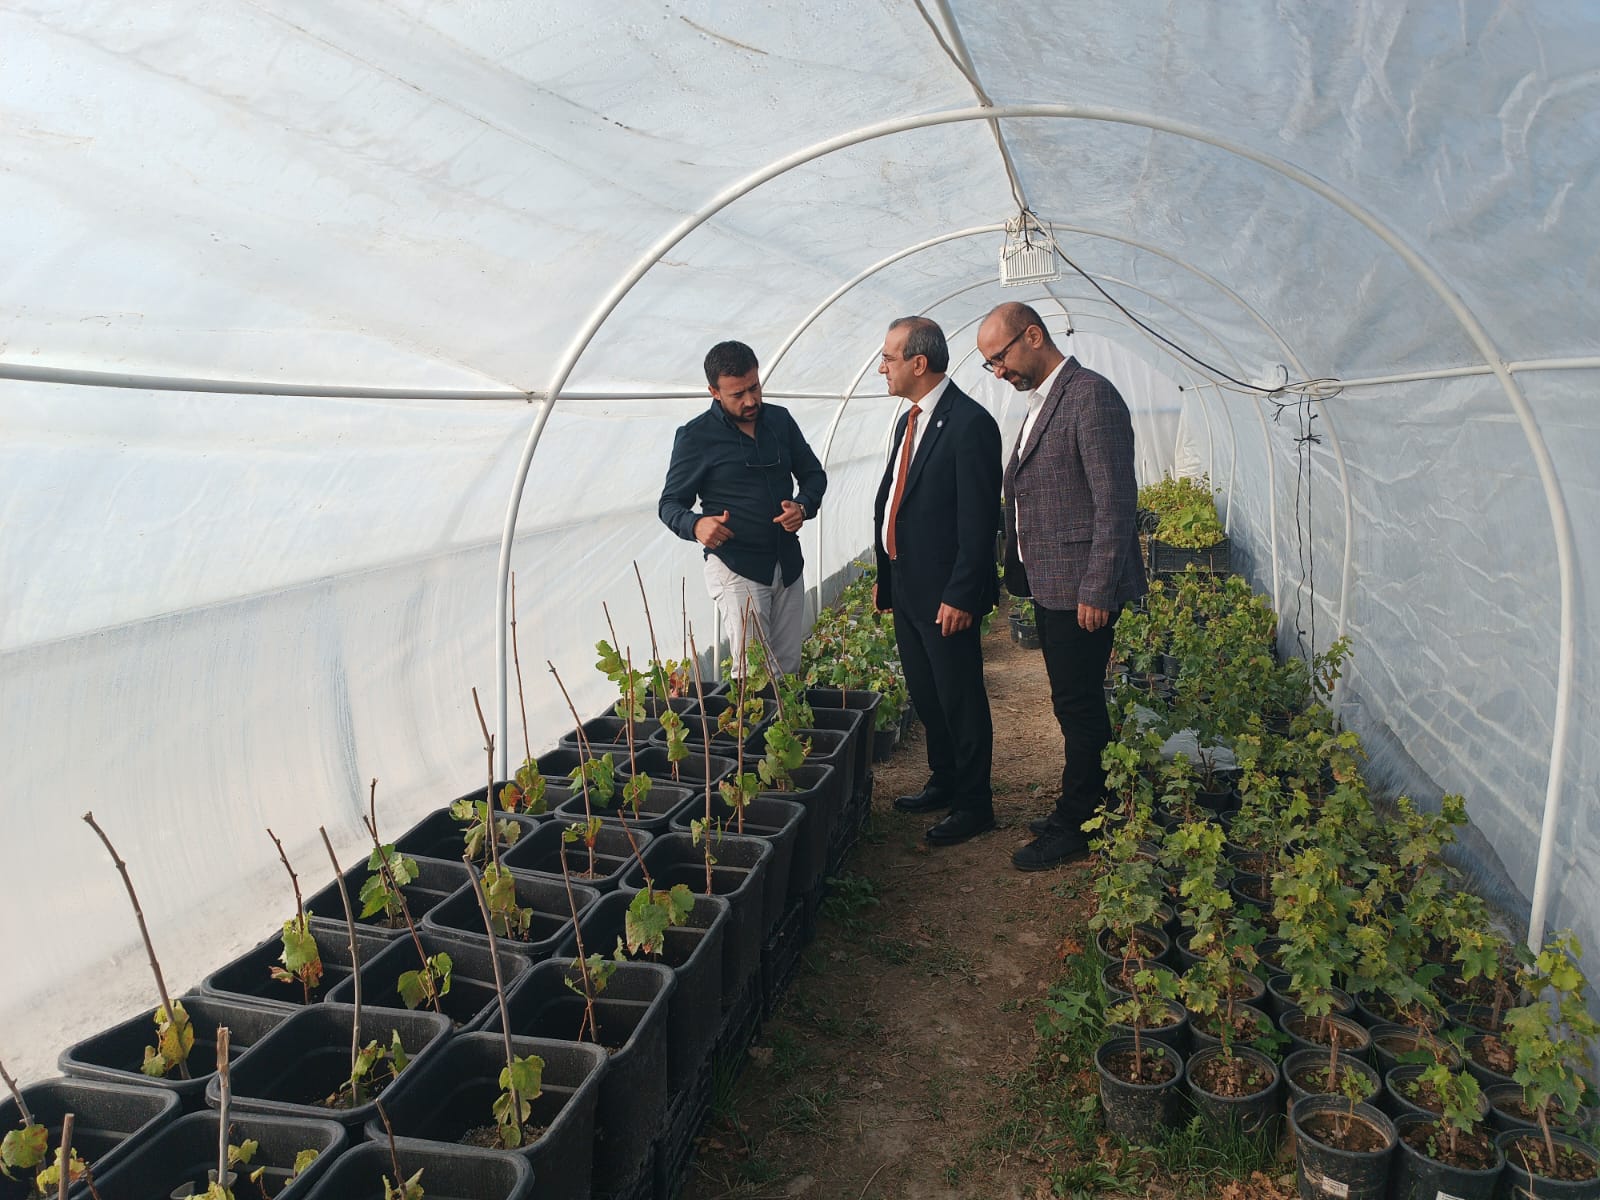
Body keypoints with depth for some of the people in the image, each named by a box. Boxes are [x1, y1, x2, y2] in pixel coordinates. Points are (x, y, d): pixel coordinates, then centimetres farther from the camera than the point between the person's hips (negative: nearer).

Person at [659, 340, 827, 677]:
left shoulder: (780, 419, 7)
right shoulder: (695, 437, -6)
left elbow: (813, 473, 16)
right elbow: (670, 503, -1)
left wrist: (804, 506, -7)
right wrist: (695, 524, -24)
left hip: (788, 563, 5)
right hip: (735, 568, -5)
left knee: (789, 669, 8)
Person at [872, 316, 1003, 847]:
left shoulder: (969, 423, -16)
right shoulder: (909, 421, 13)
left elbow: (978, 520, -19)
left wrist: (961, 596, -20)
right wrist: (885, 578, 18)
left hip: (945, 596, -9)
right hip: (907, 588, 9)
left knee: (959, 699, 3)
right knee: (926, 696, 19)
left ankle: (974, 804, 17)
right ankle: (944, 783, 35)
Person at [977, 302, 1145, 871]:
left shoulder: (1091, 395, -15)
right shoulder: (1040, 402, 15)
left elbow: (1116, 500, -19)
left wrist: (1097, 590, -21)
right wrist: (1020, 572, 15)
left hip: (1081, 588, -9)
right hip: (1049, 584, 9)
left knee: (1078, 705, -1)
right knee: (1074, 702, 16)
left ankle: (1077, 825, 12)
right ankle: (1081, 809, 28)